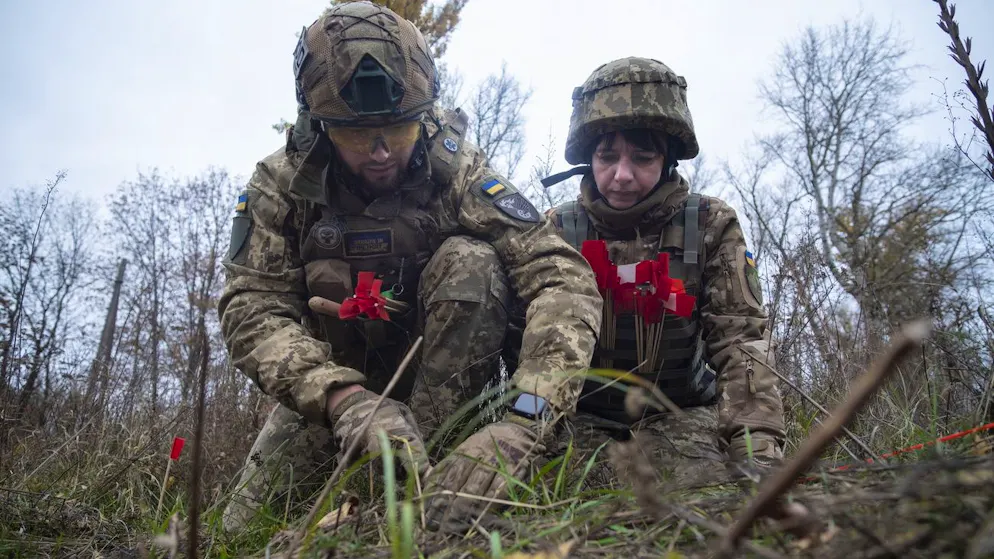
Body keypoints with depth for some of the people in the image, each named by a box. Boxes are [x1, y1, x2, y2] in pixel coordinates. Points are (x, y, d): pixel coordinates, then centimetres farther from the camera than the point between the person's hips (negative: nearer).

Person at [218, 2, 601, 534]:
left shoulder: (457, 169, -21)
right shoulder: (280, 186, -16)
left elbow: (564, 278, -31)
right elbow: (253, 312, -24)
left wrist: (521, 421, -47)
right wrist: (344, 400, -44)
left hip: (444, 373, -1)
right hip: (332, 376, 2)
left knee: (470, 262, -29)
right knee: (247, 529, -10)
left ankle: (427, 462, -20)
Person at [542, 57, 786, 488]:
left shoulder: (710, 226, -5)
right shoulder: (558, 230, -5)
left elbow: (741, 339, -12)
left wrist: (756, 448, -28)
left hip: (678, 410, 1)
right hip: (583, 414, 0)